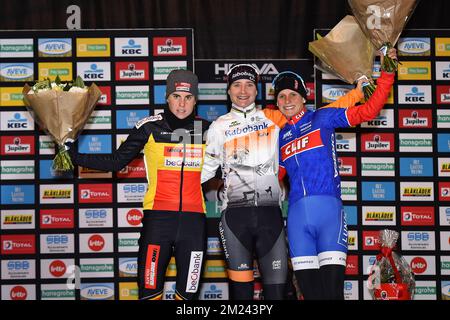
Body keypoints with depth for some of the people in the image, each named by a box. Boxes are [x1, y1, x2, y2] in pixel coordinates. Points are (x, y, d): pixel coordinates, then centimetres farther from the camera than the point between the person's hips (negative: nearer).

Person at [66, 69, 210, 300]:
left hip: (194, 220, 2)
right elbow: (116, 162, 1)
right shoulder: (149, 128, 0)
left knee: (187, 293, 9)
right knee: (150, 291, -1)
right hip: (157, 218, -2)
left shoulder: (207, 131, 7)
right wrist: (74, 155, -6)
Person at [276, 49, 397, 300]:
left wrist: (386, 74, -7)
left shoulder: (322, 118, 8)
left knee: (332, 285, -11)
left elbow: (369, 110, 0)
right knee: (308, 287, 3)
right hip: (297, 213, 4)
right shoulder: (280, 137, 21)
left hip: (327, 206, -4)